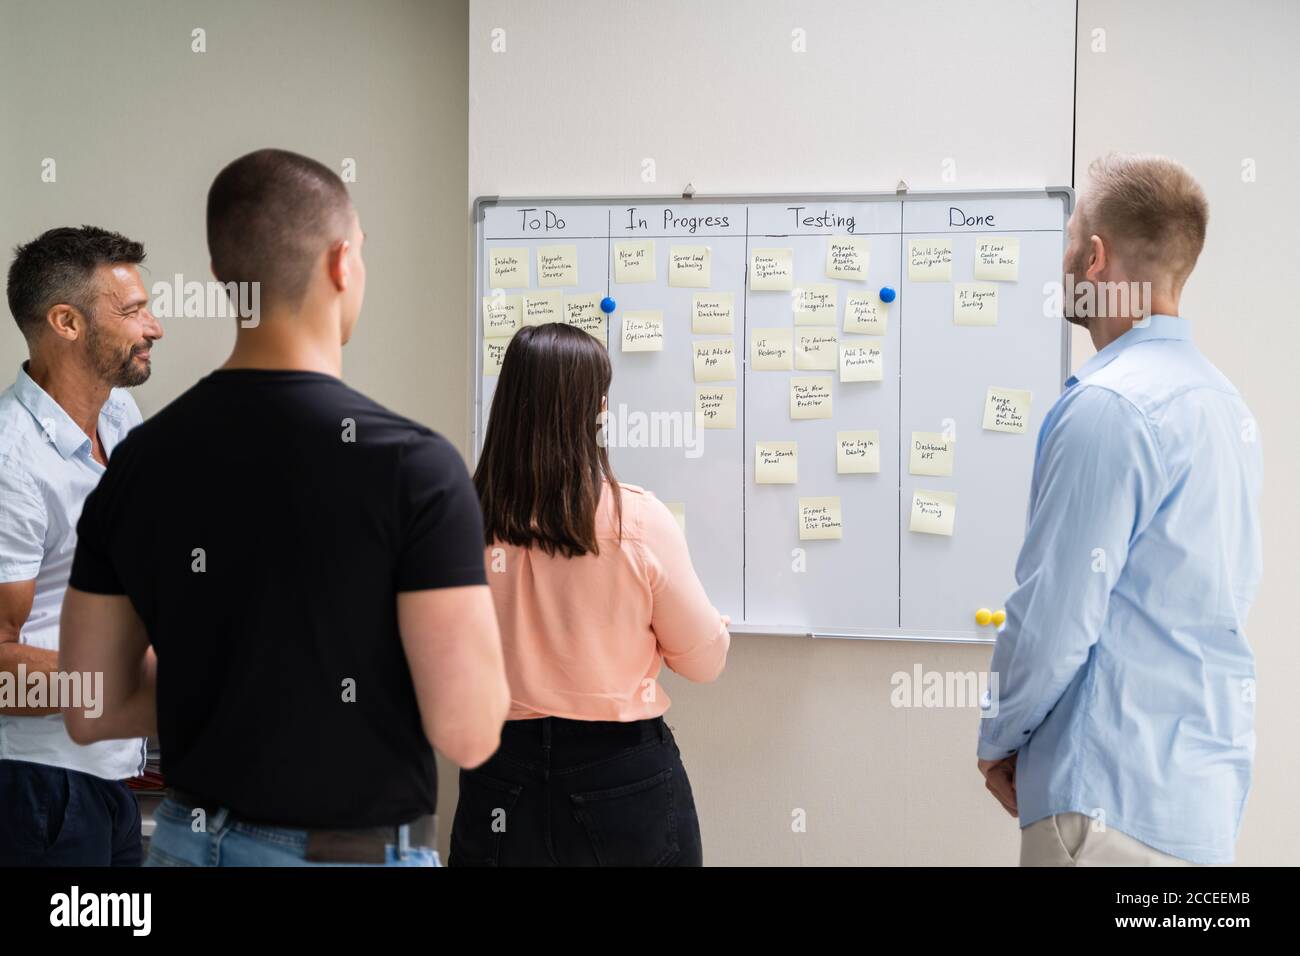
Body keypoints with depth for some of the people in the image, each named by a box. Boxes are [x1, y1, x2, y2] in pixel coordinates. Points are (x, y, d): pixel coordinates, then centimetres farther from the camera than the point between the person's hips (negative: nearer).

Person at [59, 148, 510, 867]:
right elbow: (467, 732, -21)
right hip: (359, 849, -5)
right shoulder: (411, 465, -20)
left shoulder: (137, 462, -3)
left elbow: (92, 711, 3)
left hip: (190, 840, 5)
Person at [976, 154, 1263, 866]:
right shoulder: (1221, 399, 10)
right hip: (1209, 783, 9)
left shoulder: (1108, 406, -18)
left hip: (1119, 799, -9)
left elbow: (1055, 618, -19)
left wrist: (999, 739, -2)